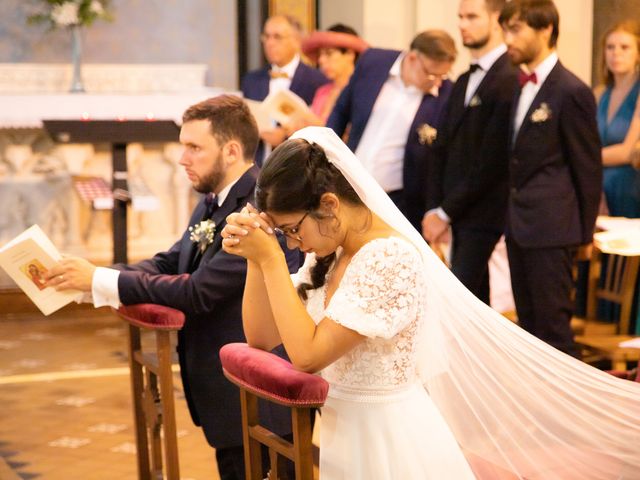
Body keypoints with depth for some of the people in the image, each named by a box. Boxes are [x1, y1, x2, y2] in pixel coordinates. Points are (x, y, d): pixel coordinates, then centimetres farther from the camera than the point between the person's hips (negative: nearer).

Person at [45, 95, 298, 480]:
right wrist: (90, 279, -9)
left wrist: (100, 280, -19)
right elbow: (168, 264, 6)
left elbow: (198, 292, -26)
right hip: (224, 389, 9)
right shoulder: (214, 201, 8)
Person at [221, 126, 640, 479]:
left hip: (390, 443, -8)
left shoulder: (389, 258, -23)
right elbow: (262, 337, 5)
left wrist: (272, 259, -22)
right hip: (341, 434, 9)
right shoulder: (331, 253, 4)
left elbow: (308, 354, -25)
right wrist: (256, 258, -7)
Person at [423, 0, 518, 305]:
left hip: (483, 216, -8)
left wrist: (446, 212, -12)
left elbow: (492, 160, -16)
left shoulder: (509, 80, -12)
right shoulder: (463, 83, 17)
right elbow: (443, 148, 15)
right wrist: (433, 209, 4)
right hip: (459, 215, 8)